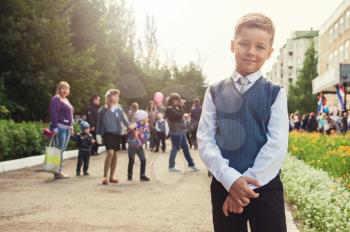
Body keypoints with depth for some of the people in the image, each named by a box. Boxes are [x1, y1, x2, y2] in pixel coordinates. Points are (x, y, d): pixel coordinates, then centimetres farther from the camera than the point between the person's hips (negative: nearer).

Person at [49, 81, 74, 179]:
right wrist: (55, 127, -23)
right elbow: (53, 114, -17)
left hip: (67, 128, 9)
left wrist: (71, 126, 21)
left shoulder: (66, 100, 20)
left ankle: (59, 171, 16)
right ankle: (58, 172, -6)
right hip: (60, 127, -9)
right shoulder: (56, 99, -8)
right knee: (60, 150, -9)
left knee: (62, 150, 11)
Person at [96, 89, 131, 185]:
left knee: (115, 154, 6)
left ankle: (111, 177, 17)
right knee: (110, 153, -19)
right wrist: (98, 135, 0)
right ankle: (105, 176, -11)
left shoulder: (119, 109, 7)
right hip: (107, 133, -4)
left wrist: (129, 125, -15)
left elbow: (124, 119, 3)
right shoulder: (103, 110, -2)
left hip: (117, 134, 4)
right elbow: (99, 123, 2)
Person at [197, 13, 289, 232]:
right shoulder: (215, 92, 5)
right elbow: (205, 141, -2)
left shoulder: (275, 93, 1)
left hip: (265, 186, -1)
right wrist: (230, 179, -16)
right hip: (224, 185, 1)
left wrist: (248, 182, -14)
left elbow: (277, 145, -7)